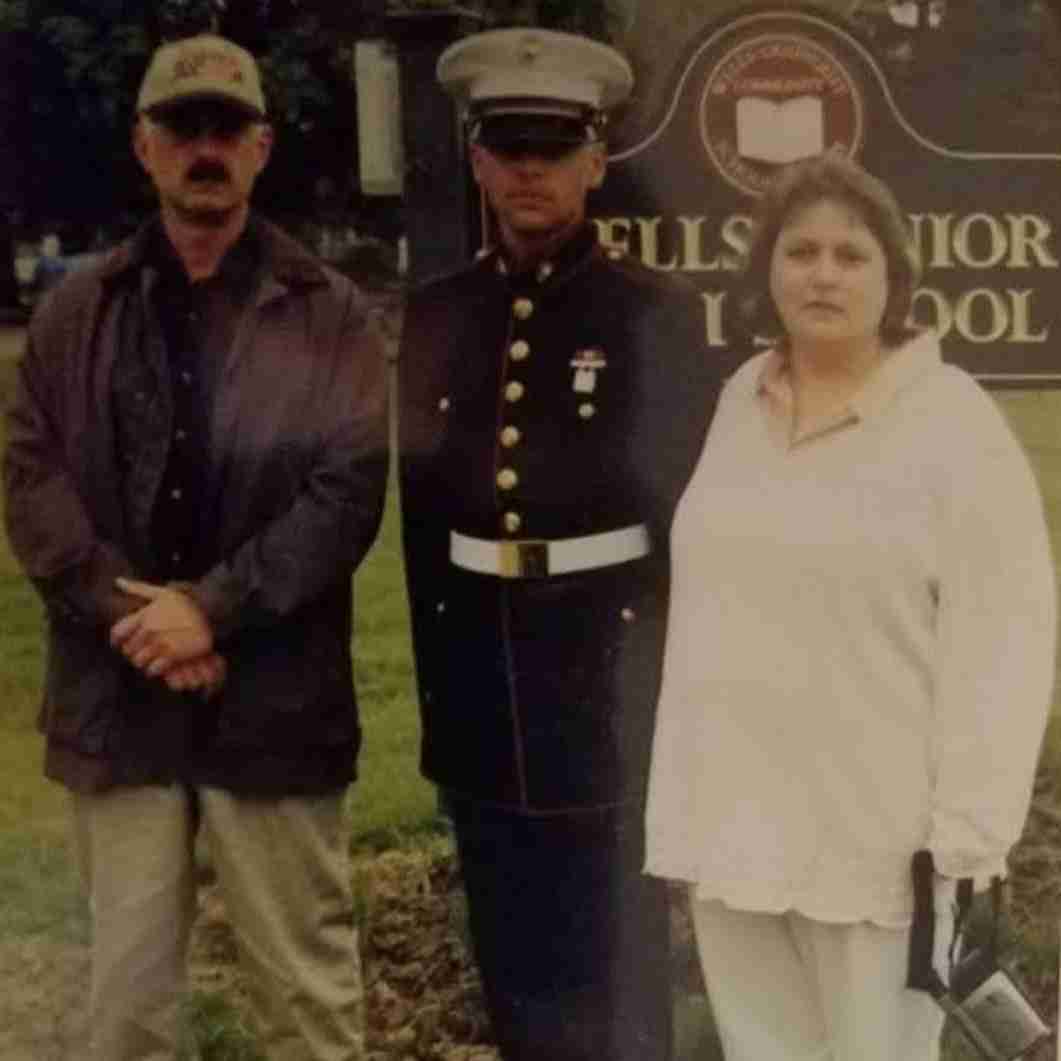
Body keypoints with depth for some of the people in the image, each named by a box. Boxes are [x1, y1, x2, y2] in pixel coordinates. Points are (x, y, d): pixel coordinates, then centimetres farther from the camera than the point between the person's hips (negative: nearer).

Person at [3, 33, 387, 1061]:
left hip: (272, 697, -2)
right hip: (116, 693, 2)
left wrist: (213, 606, -14)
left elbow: (350, 488, -7)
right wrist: (129, 615, -11)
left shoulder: (327, 311, 2)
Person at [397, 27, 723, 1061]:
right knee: (511, 957, 16)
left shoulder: (657, 313, -7)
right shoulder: (436, 315, 5)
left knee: (616, 959, 7)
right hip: (480, 677, 4)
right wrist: (438, 677, 11)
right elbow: (423, 510, 10)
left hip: (608, 672, -4)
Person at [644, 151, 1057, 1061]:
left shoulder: (954, 422, -9)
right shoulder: (739, 404, 8)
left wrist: (964, 836, -15)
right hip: (735, 824, 5)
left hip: (878, 840, -5)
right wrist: (678, 805, 14)